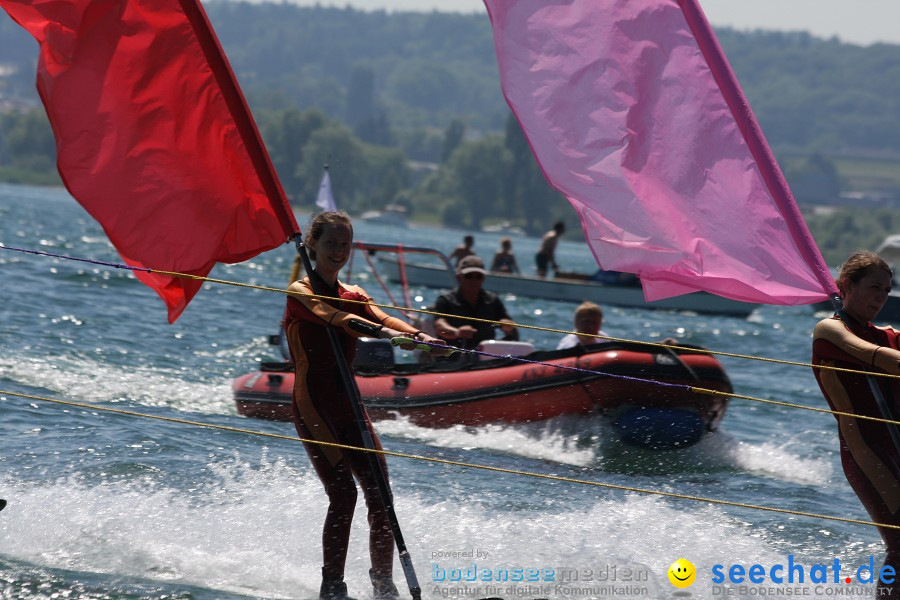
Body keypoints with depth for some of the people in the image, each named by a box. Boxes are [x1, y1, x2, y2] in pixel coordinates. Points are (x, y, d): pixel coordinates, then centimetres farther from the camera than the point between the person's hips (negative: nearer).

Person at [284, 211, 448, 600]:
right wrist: (389, 334, -41)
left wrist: (419, 337, -28)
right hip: (312, 404, -6)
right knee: (343, 493, -17)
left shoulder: (353, 296, 15)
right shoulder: (301, 292, -4)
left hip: (348, 404, 6)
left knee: (380, 493, -3)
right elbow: (333, 318, -24)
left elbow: (380, 318, -5)